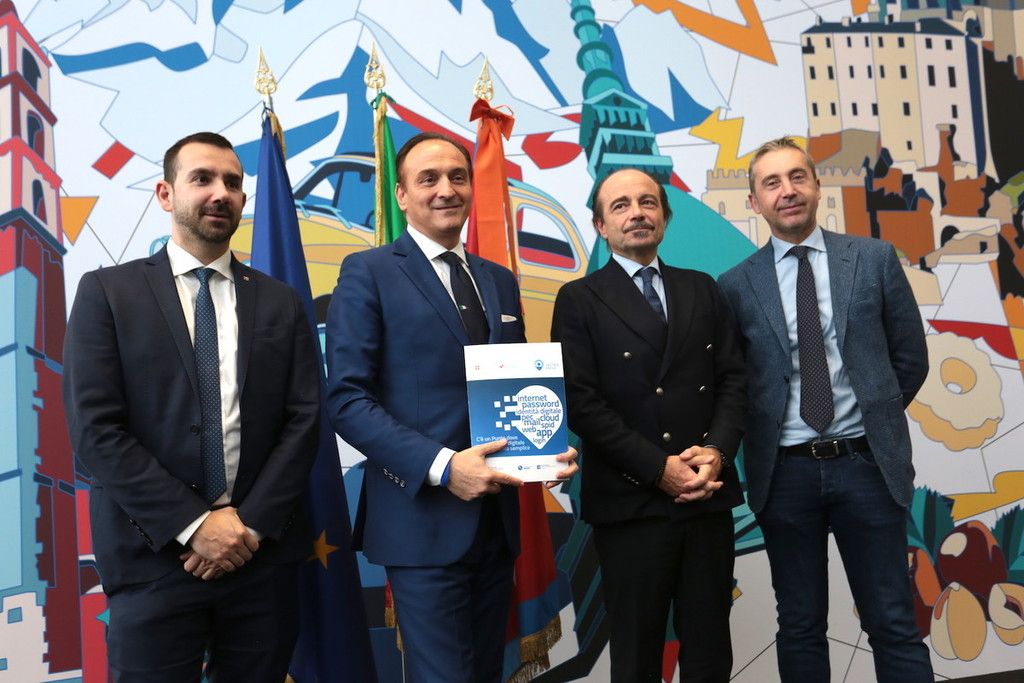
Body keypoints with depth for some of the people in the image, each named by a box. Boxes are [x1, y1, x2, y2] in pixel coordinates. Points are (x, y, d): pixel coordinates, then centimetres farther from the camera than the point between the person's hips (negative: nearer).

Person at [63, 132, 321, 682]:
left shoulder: (280, 302, 8)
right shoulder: (106, 292, 0)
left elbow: (303, 419, 2)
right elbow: (95, 430, -7)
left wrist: (252, 524, -9)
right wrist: (193, 524, -13)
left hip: (264, 555, 2)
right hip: (153, 557, -2)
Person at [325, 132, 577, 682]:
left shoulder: (500, 281, 14)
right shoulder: (368, 273, -4)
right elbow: (347, 398, -12)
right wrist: (442, 466, -21)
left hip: (496, 517, 6)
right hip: (424, 518, -6)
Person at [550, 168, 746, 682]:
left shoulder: (702, 290, 13)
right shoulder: (579, 300, -1)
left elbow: (732, 379, 8)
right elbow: (583, 403, -9)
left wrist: (717, 451, -9)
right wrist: (658, 468, -14)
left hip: (708, 496, 4)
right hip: (631, 502, -3)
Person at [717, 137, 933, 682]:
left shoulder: (874, 259, 2)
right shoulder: (736, 285, 0)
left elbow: (910, 357, 9)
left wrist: (878, 419, 10)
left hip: (867, 464, 0)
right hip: (784, 472, 0)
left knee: (894, 626, 7)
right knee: (800, 628, 12)